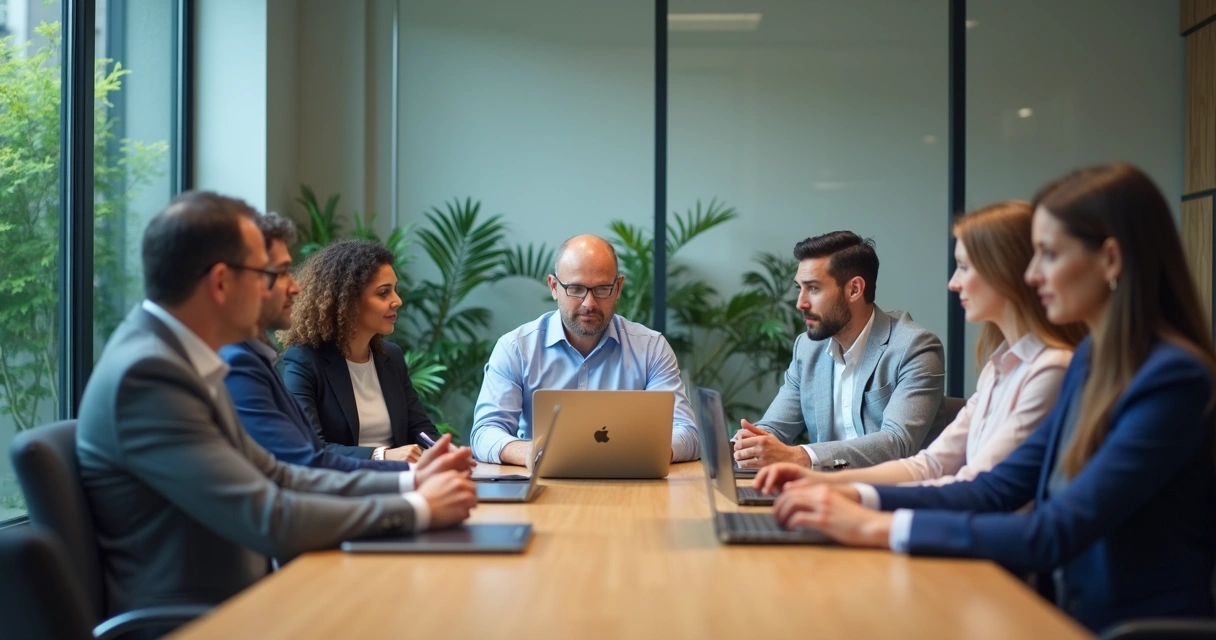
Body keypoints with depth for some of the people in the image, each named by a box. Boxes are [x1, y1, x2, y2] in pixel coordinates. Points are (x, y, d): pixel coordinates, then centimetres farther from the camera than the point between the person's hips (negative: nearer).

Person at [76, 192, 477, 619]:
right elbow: (269, 520, -24)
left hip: (230, 600, 8)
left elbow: (273, 477, 10)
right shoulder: (146, 373, -21)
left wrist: (407, 483, 1)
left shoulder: (180, 355, 6)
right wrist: (418, 508, -14)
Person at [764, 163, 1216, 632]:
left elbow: (1056, 533, -23)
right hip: (1073, 616, 7)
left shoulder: (1173, 380, -17)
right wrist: (862, 498, -6)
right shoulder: (1091, 359, 9)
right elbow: (997, 489, 8)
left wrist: (877, 527, -23)